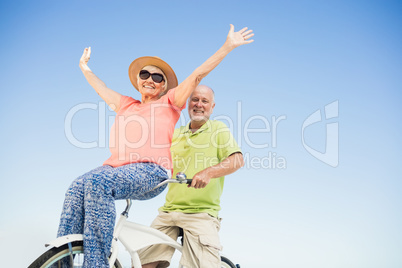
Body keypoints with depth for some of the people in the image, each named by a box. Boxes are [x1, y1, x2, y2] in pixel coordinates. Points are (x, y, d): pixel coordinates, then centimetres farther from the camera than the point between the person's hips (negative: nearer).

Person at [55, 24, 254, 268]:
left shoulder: (169, 103, 18)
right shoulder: (125, 105, 32)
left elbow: (197, 75, 13)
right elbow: (101, 88, 48)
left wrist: (228, 46, 11)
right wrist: (85, 67, 60)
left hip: (150, 171, -5)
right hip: (115, 166, 6)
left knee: (97, 183, -34)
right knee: (77, 188, -25)